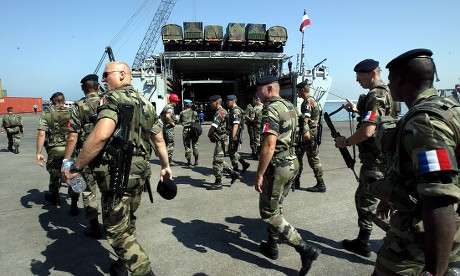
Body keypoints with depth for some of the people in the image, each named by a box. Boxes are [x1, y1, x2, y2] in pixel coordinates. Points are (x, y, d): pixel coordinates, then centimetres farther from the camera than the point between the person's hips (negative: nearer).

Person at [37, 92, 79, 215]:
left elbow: (41, 134, -9)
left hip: (55, 150, 0)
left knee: (55, 175, 20)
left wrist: (38, 153, -7)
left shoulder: (46, 114, 0)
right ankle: (74, 205, 2)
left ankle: (54, 197, 42)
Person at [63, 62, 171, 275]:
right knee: (128, 224, 24)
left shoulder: (114, 97, -11)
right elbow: (158, 139, 18)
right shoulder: (145, 103, 14)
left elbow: (101, 134, -28)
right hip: (139, 172, 9)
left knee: (118, 231, 3)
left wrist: (75, 167, -19)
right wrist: (165, 166, 28)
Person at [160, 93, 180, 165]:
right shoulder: (170, 108, -16)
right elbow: (167, 116, -35)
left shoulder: (166, 106, 16)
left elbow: (161, 115, 28)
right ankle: (169, 161, -7)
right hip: (169, 128, -10)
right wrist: (172, 123, -22)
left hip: (164, 127, 10)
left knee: (166, 144, 16)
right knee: (170, 144, -7)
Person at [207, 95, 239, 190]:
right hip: (222, 139, 10)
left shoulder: (219, 113, -17)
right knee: (219, 160, 19)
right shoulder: (223, 111, 15)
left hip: (221, 140, -10)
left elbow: (213, 127, -22)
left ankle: (218, 183, 6)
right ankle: (233, 173, 21)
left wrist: (209, 135, -2)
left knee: (217, 161, -2)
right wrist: (212, 135, 8)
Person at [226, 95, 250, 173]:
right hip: (232, 134, 10)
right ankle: (244, 163, 20)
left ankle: (235, 170, 11)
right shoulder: (231, 110, 16)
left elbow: (236, 125, -24)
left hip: (235, 134, -10)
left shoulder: (236, 111, -16)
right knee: (232, 152, 15)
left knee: (232, 152, 0)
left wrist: (232, 137, -27)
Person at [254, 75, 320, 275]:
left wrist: (259, 175, -23)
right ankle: (271, 246, 34)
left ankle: (306, 250, 1)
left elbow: (269, 146, -28)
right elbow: (307, 135, 19)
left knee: (268, 213, 2)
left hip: (277, 167, -10)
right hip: (292, 163, 10)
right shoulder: (291, 107, 11)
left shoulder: (271, 109, -19)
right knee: (276, 207, 22)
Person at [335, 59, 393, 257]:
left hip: (375, 159, -10)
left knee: (367, 201, 3)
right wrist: (358, 110, 16)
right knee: (364, 197, 17)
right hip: (384, 157, 10)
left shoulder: (376, 95, -19)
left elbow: (367, 131, -27)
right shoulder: (386, 92, 13)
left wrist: (346, 142, -13)